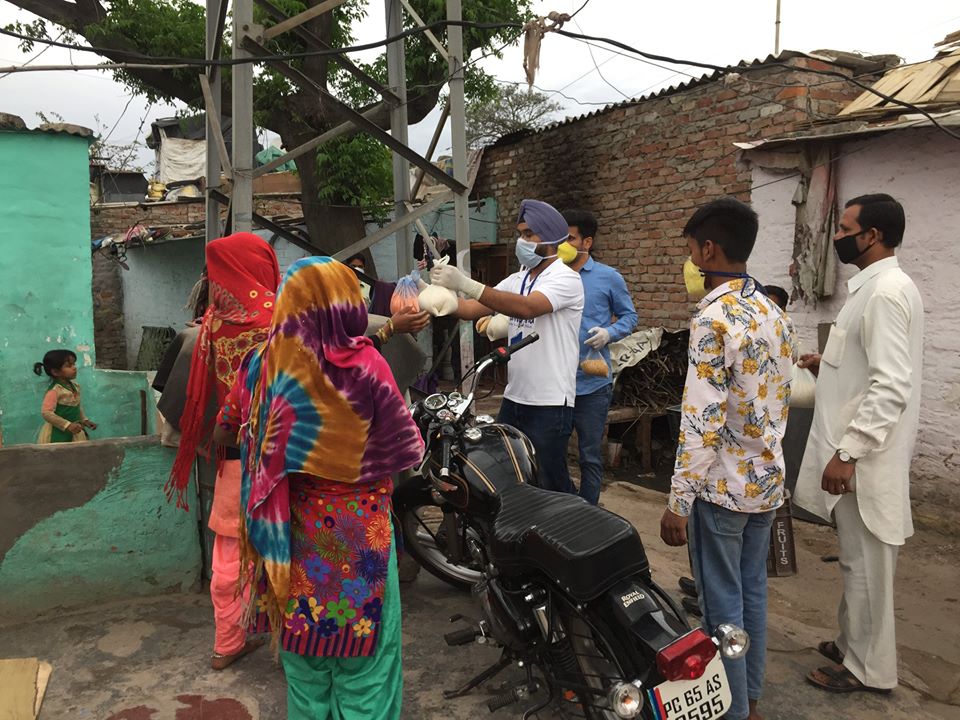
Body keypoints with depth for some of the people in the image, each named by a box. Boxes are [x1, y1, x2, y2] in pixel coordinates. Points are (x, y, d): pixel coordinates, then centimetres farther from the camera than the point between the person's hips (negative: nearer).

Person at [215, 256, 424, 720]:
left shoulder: (264, 364, -8)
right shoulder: (365, 366, -19)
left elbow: (226, 430, 7)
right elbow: (408, 452, -11)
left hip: (294, 529, 4)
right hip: (358, 529, -4)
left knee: (304, 640, 21)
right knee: (365, 642, 13)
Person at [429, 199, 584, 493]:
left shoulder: (565, 278, -10)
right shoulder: (517, 280, 14)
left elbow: (526, 307, -29)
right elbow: (473, 309, 5)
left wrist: (466, 284, -34)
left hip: (550, 405, -8)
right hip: (513, 399, 8)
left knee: (550, 486, -1)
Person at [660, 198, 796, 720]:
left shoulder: (714, 319, -19)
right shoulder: (775, 314, 7)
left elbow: (701, 421, -23)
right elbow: (778, 401, 13)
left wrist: (678, 502, -18)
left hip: (722, 485, -8)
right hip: (767, 480, 9)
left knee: (722, 606, 5)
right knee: (752, 594, 19)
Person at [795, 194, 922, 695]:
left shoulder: (886, 292, -20)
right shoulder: (874, 286, 12)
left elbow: (891, 386, -26)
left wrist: (848, 453, -25)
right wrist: (828, 366, 10)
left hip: (865, 456, -10)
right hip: (856, 449, 10)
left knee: (865, 564, 4)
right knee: (857, 561, 20)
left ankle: (869, 668, 19)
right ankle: (855, 644, 35)